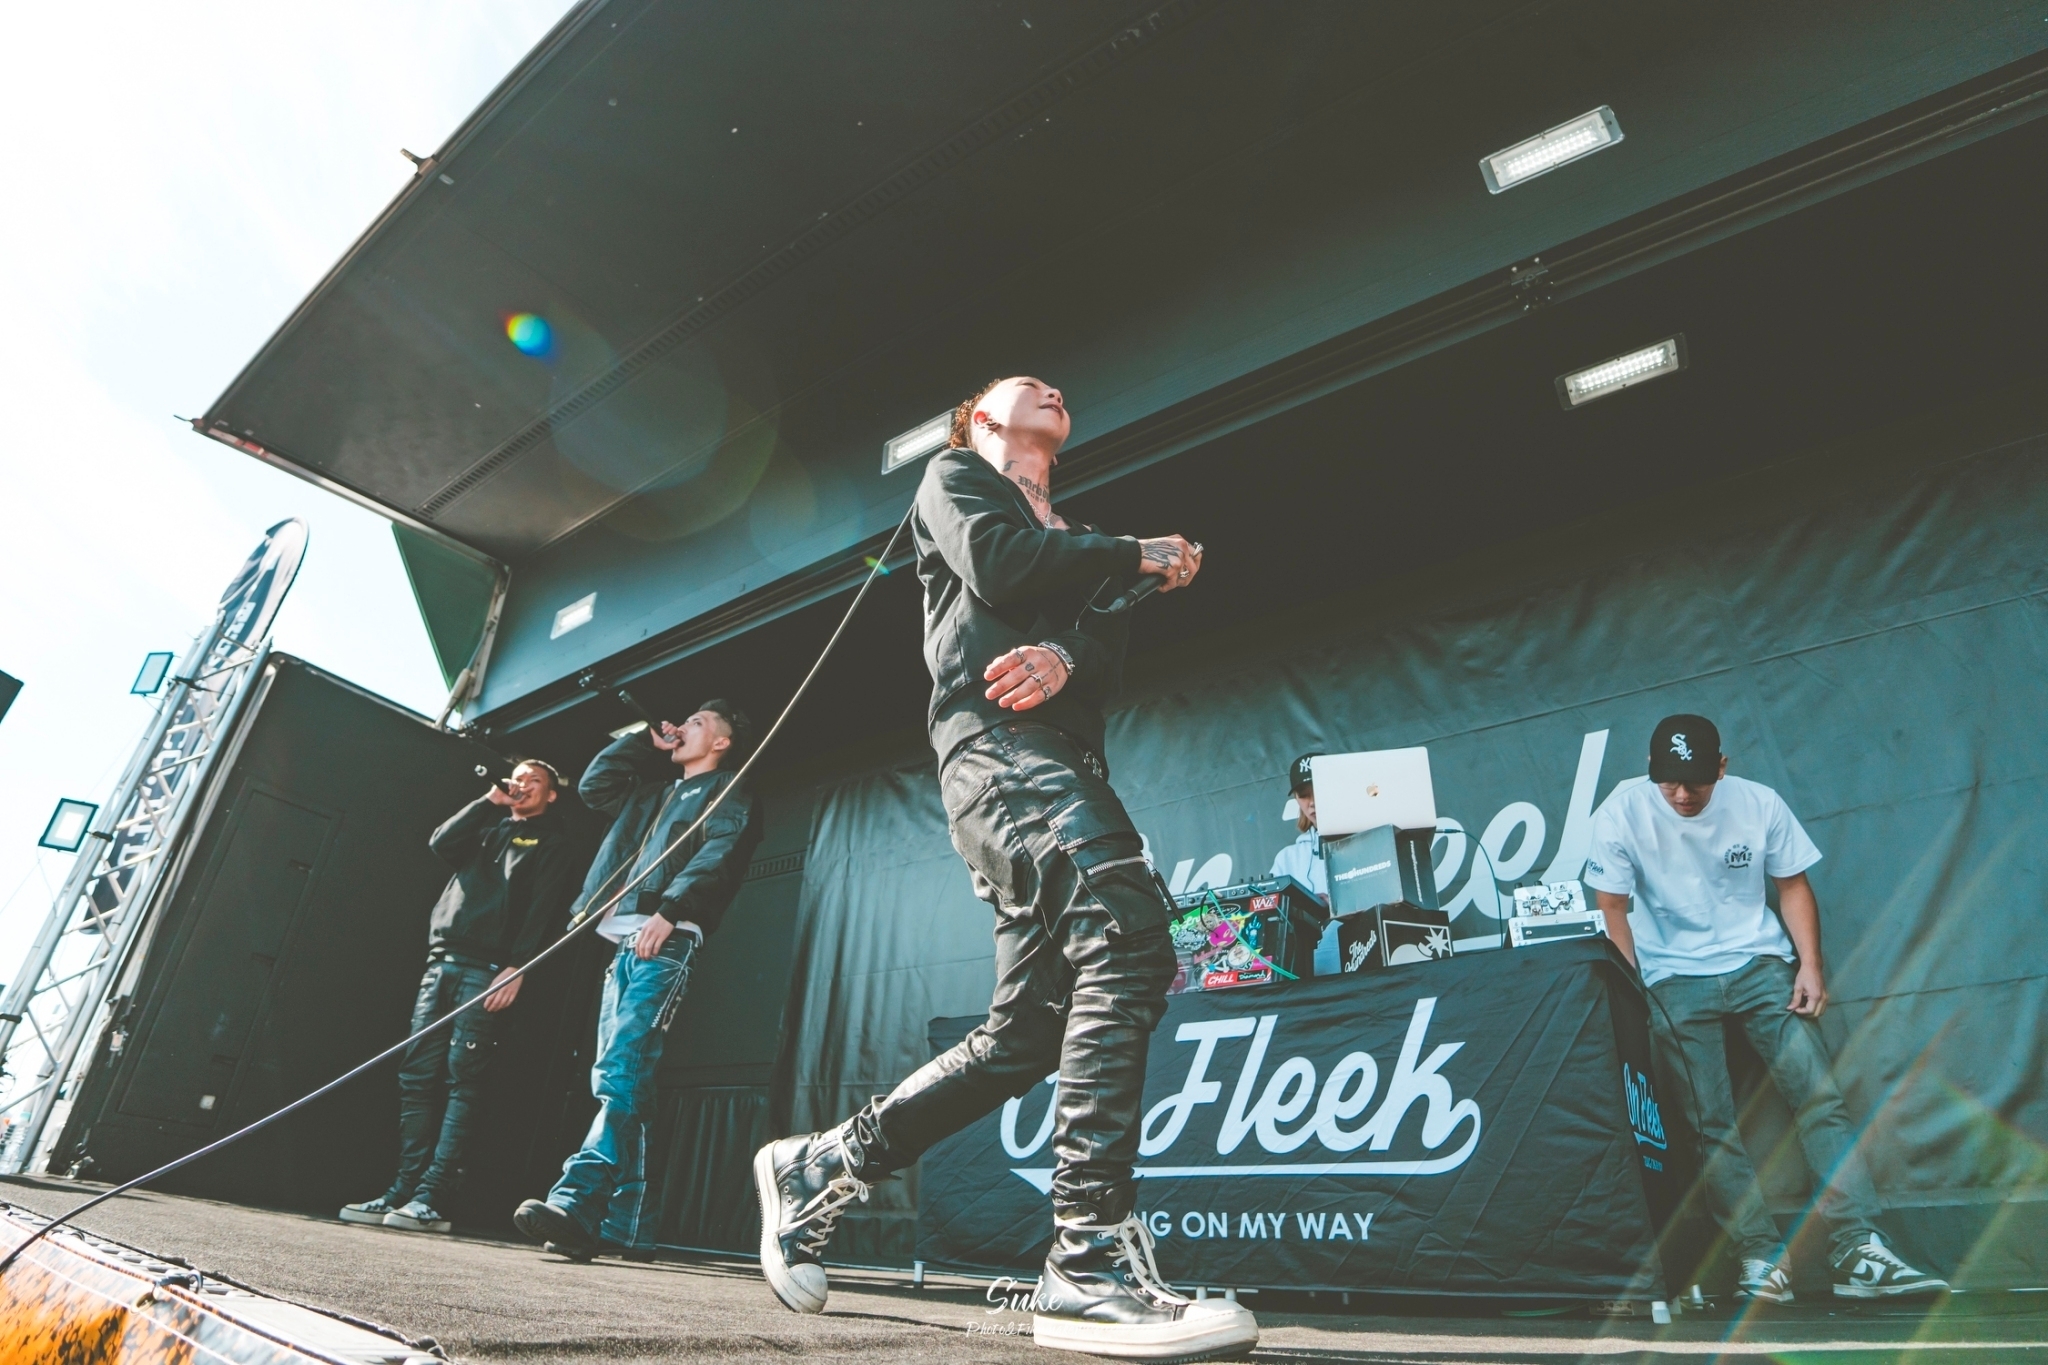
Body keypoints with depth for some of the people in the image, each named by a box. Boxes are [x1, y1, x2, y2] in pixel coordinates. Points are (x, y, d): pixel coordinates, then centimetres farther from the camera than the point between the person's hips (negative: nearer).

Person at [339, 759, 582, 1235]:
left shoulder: (554, 842, 5)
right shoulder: (488, 827, 26)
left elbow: (542, 909, -7)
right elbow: (441, 843, 7)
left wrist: (516, 967, -18)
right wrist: (489, 801, 6)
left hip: (486, 970, -6)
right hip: (441, 961, 6)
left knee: (461, 1080, -9)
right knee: (417, 1076, 4)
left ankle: (431, 1199, -9)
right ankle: (404, 1190, 9)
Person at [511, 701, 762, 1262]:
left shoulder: (729, 795, 6)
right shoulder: (655, 789, 30)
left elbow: (717, 855, -10)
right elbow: (593, 785, 31)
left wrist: (669, 910, -24)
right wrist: (647, 741, 26)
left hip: (667, 941, -8)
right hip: (625, 939, 8)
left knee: (620, 1071, -20)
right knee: (619, 1077, 5)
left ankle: (578, 1203, -27)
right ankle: (625, 1225, 8)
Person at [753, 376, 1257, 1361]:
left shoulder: (1077, 536, 34)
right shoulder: (954, 475, 18)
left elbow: (1111, 649, 16)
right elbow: (994, 565, -4)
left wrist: (1067, 658, -9)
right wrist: (1138, 558, 6)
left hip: (1061, 753, 7)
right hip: (994, 739, -7)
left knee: (1031, 1030, 1)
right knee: (1128, 940, -28)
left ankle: (819, 1168, 16)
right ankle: (1092, 1262, -26)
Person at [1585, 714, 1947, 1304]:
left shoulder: (1760, 804, -4)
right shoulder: (1621, 817, -11)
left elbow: (1793, 884, 7)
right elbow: (1613, 910, -6)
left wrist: (1810, 965, -4)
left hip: (1759, 963, 2)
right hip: (1675, 979, -2)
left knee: (1820, 1096, -8)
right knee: (1712, 1123, -6)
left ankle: (1858, 1251, -2)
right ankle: (1761, 1259, 1)